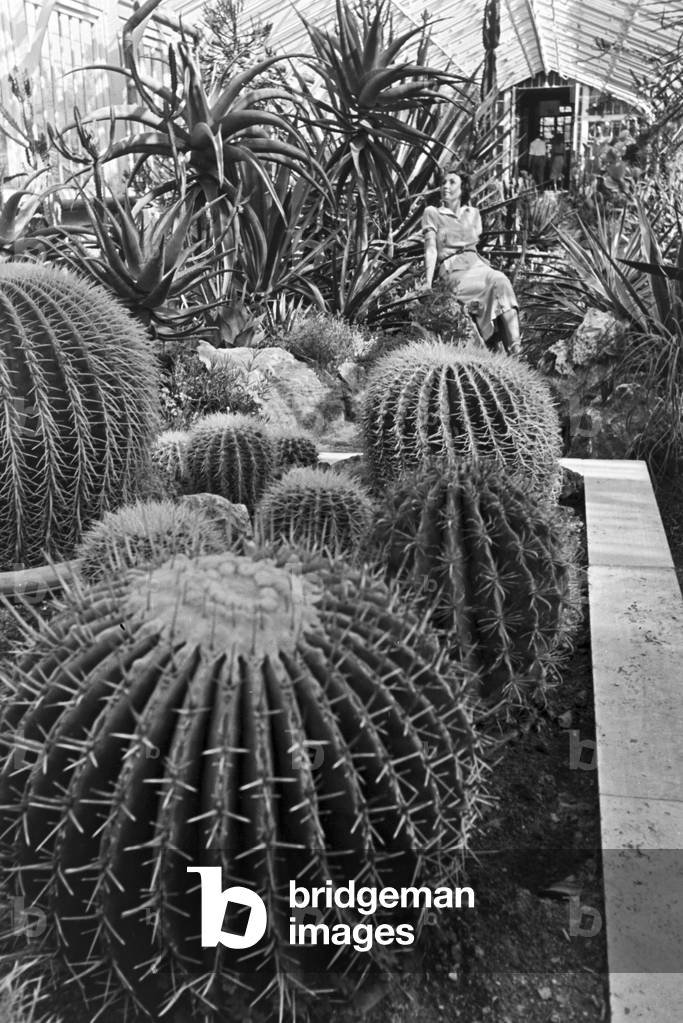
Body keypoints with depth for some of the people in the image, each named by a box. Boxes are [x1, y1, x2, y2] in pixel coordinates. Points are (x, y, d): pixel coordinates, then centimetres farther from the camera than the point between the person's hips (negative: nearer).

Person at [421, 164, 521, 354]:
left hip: (477, 264, 4)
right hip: (453, 270, -4)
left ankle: (516, 351, -42)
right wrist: (428, 282, -12)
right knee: (498, 283, -31)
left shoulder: (473, 214, 23)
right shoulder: (432, 213, 10)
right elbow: (431, 248, -1)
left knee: (500, 280, -31)